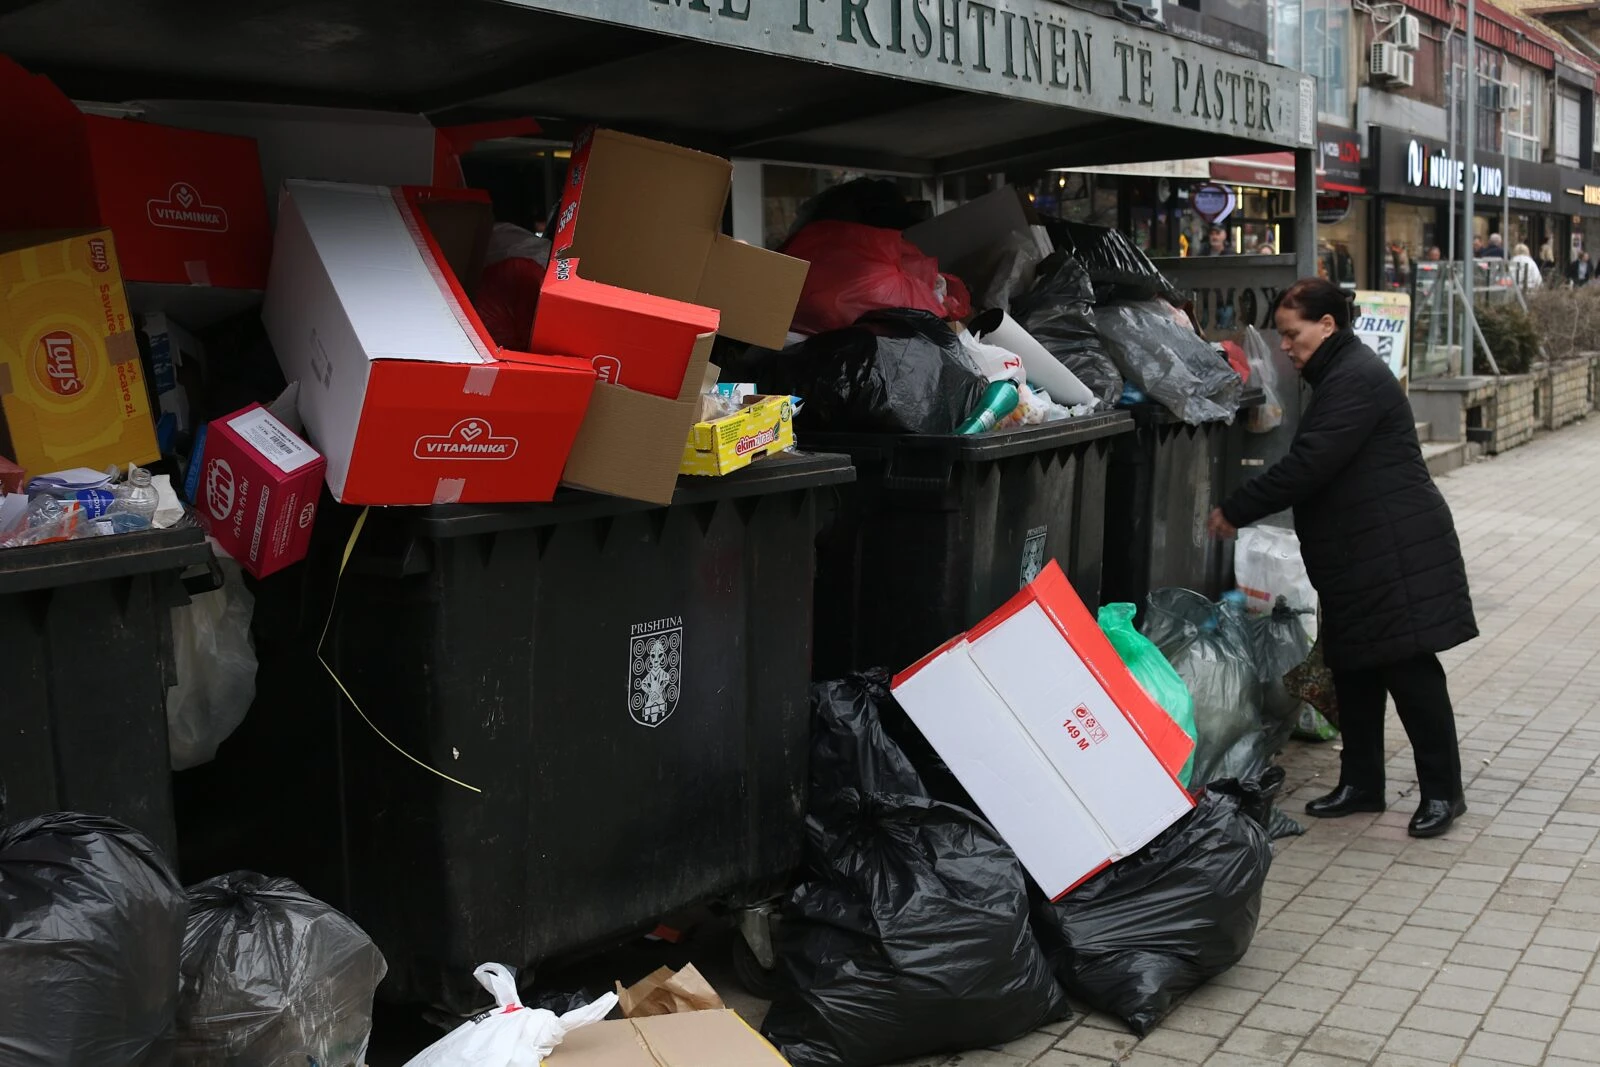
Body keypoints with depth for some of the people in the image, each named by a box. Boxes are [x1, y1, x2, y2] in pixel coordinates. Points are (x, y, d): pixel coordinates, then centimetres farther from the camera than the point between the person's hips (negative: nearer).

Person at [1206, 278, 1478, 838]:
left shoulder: (1356, 379, -17)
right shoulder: (1339, 375, 16)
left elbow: (1307, 465, -23)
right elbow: (1314, 465, 21)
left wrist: (1235, 511, -16)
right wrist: (1247, 508, 15)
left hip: (1396, 553, -11)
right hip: (1360, 555, 11)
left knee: (1409, 668, -4)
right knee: (1355, 668, 13)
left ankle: (1443, 792, 7)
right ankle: (1361, 782, 23)